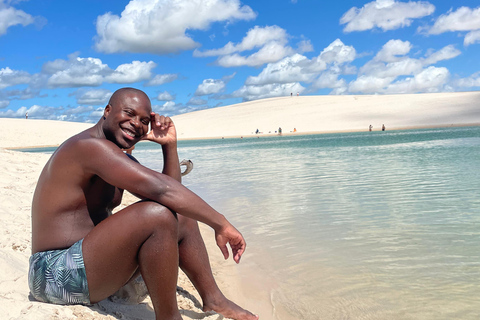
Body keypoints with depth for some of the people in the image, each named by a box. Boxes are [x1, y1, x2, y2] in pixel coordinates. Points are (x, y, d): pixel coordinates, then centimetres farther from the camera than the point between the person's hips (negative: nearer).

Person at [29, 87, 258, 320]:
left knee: (182, 216, 8)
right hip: (58, 274, -10)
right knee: (158, 214, -31)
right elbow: (159, 188, -31)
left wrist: (169, 145, 2)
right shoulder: (89, 145, -18)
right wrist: (221, 224, -26)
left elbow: (173, 194, 11)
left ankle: (214, 300, 10)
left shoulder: (116, 158, 14)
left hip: (88, 263, 10)